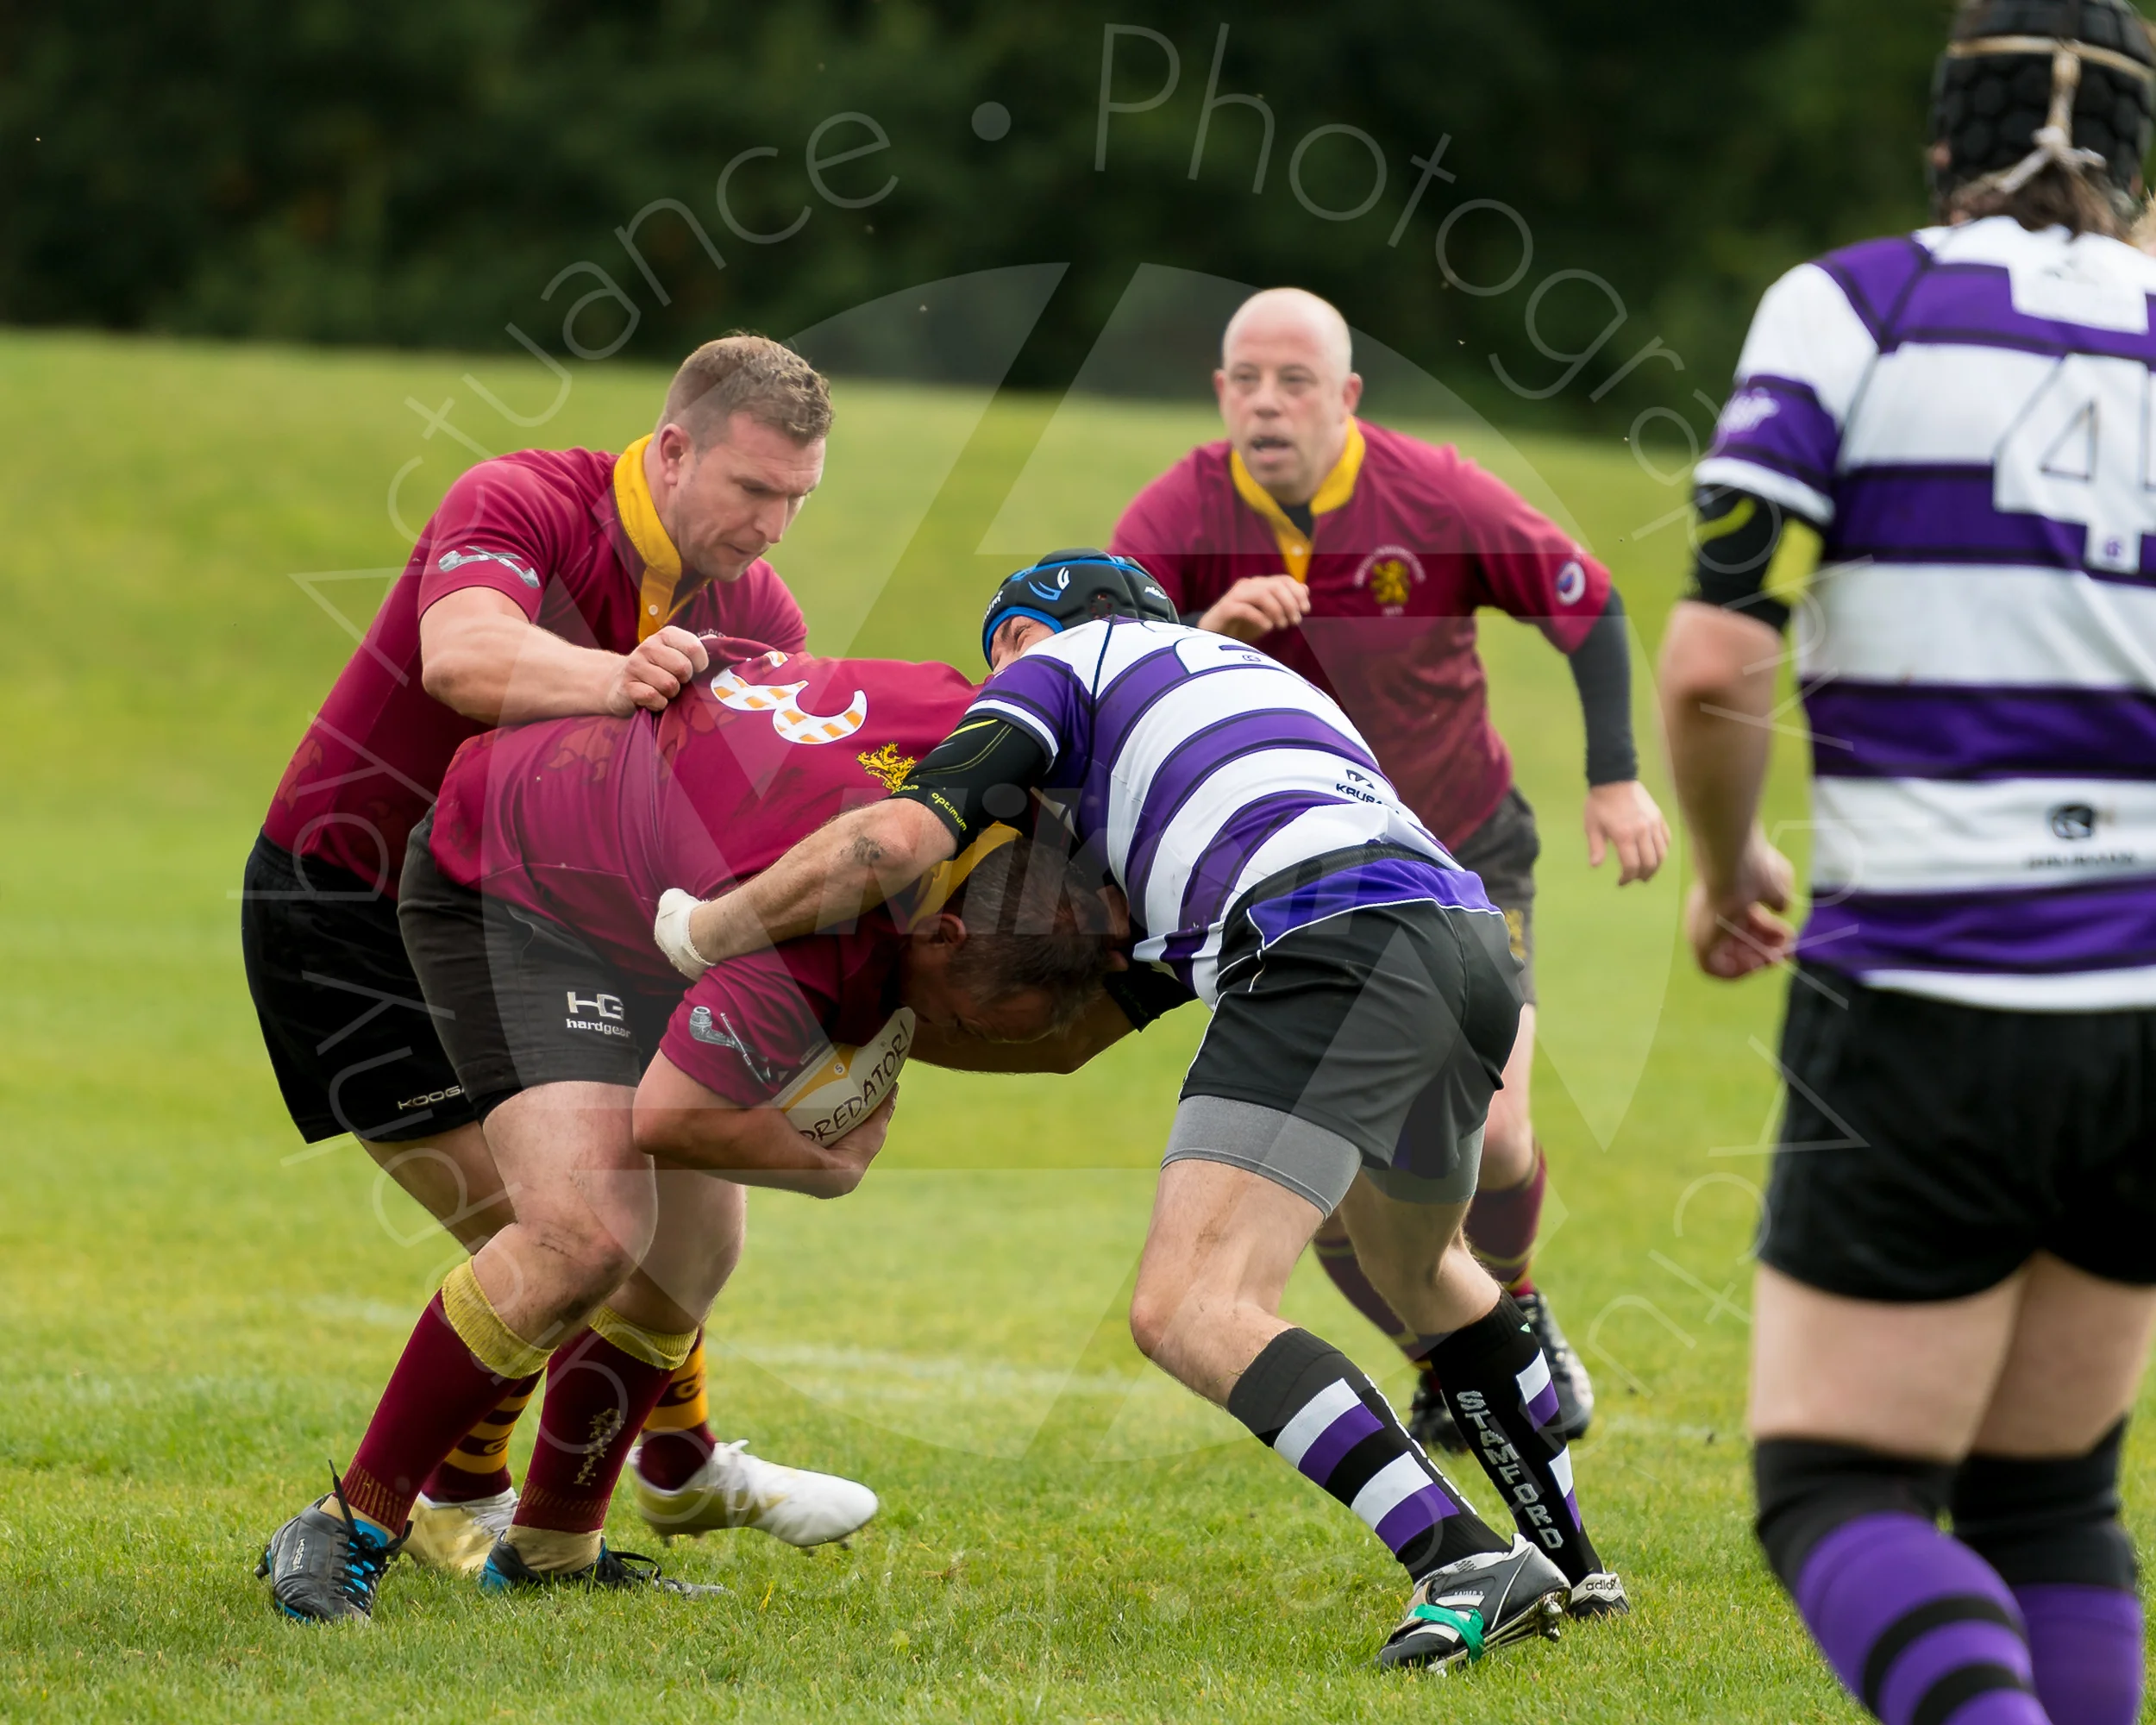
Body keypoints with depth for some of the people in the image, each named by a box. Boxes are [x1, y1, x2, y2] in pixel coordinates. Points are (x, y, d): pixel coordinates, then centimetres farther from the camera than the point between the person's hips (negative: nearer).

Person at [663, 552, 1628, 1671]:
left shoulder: (1056, 660, 17)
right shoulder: (1250, 669, 39)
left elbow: (894, 842, 3)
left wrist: (698, 932, 16)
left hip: (1330, 950, -8)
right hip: (1470, 943, 8)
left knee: (1189, 1314, -12)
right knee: (1415, 1262, 34)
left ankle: (1466, 1566, -25)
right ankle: (1573, 1569, 37)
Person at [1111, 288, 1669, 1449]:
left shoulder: (1436, 497, -17)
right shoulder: (1176, 518, -15)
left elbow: (1589, 604, -4)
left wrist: (1615, 776, -7)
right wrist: (1203, 636, -41)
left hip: (1462, 851, -1)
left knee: (1485, 1133, -13)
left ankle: (1513, 1307, 24)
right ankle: (1440, 1367, 20)